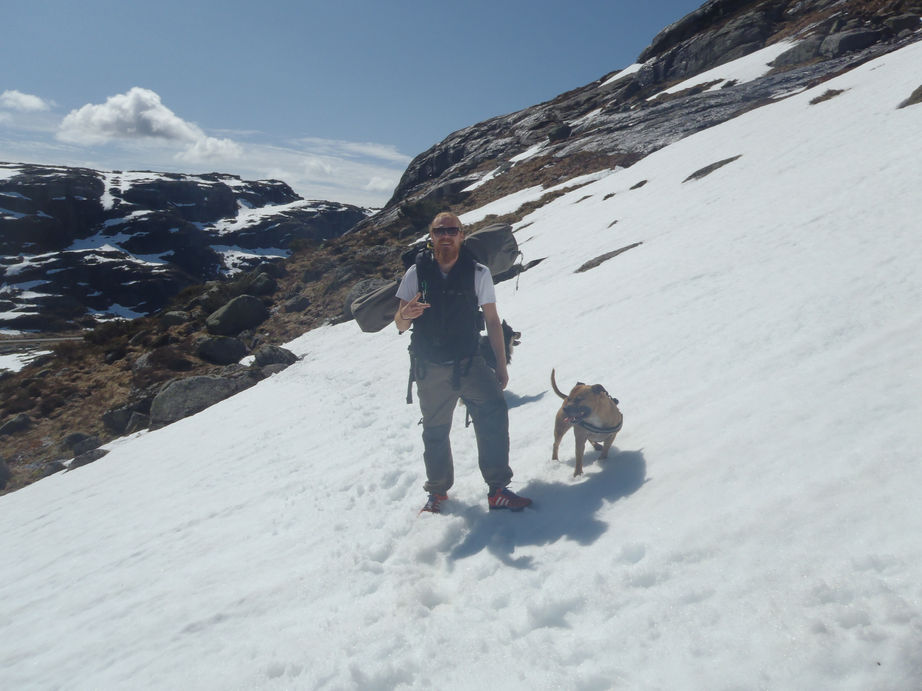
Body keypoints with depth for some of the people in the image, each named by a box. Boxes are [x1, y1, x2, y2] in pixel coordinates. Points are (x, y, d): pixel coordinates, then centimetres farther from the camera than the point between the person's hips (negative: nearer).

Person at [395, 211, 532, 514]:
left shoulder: (478, 273, -3)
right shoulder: (417, 273, -1)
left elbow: (492, 321, 1)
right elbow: (399, 324, 0)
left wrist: (501, 366, 0)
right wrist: (406, 314, -25)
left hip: (469, 363, -1)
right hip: (430, 368, 1)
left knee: (494, 413, -22)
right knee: (435, 432, 12)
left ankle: (498, 490, -14)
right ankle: (438, 491, 33)